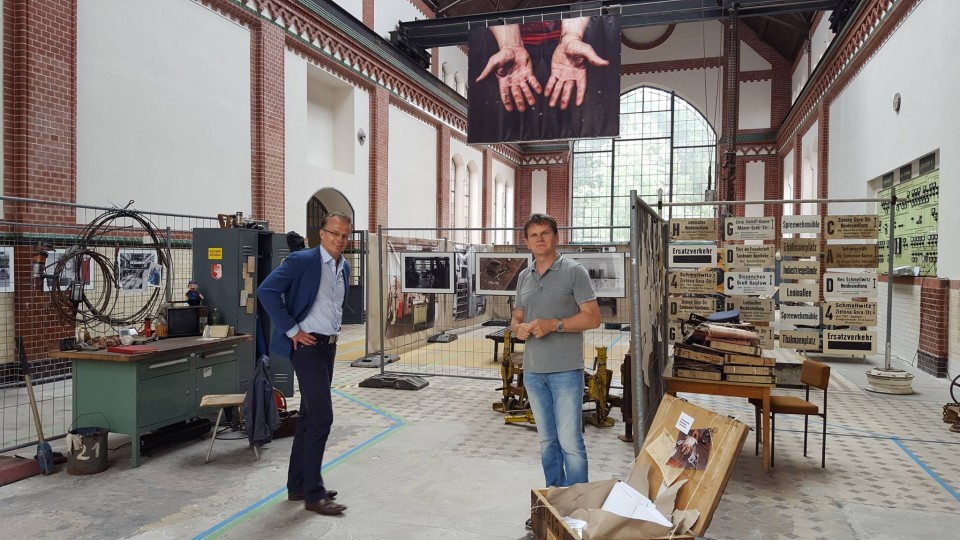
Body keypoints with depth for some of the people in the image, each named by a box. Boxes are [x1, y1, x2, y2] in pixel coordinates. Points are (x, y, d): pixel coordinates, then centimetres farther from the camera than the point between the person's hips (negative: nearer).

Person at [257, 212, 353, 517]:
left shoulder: (344, 267, 11)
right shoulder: (302, 260, -13)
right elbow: (266, 291, -19)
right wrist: (292, 330, -18)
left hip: (329, 346, 8)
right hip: (307, 345, -8)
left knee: (309, 417, 14)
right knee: (321, 417, -10)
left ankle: (297, 486, 25)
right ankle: (313, 494, 0)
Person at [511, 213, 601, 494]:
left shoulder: (573, 271, -5)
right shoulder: (524, 276, 13)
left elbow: (592, 317, -9)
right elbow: (517, 316, 19)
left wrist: (553, 325, -20)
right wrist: (518, 328, -5)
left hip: (566, 370, -6)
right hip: (533, 371, 6)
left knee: (570, 441, -4)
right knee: (547, 441, 15)